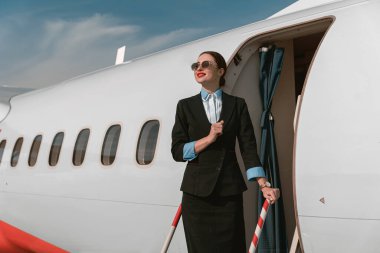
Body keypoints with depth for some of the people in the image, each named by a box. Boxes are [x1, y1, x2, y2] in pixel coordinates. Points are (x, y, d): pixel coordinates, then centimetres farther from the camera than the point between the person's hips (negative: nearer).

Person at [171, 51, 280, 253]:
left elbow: (248, 147, 0)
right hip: (197, 191, 1)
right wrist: (208, 138, -13)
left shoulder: (237, 105, 6)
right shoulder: (185, 106, 7)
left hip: (230, 190, 0)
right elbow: (177, 151, 1)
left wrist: (263, 185, -11)